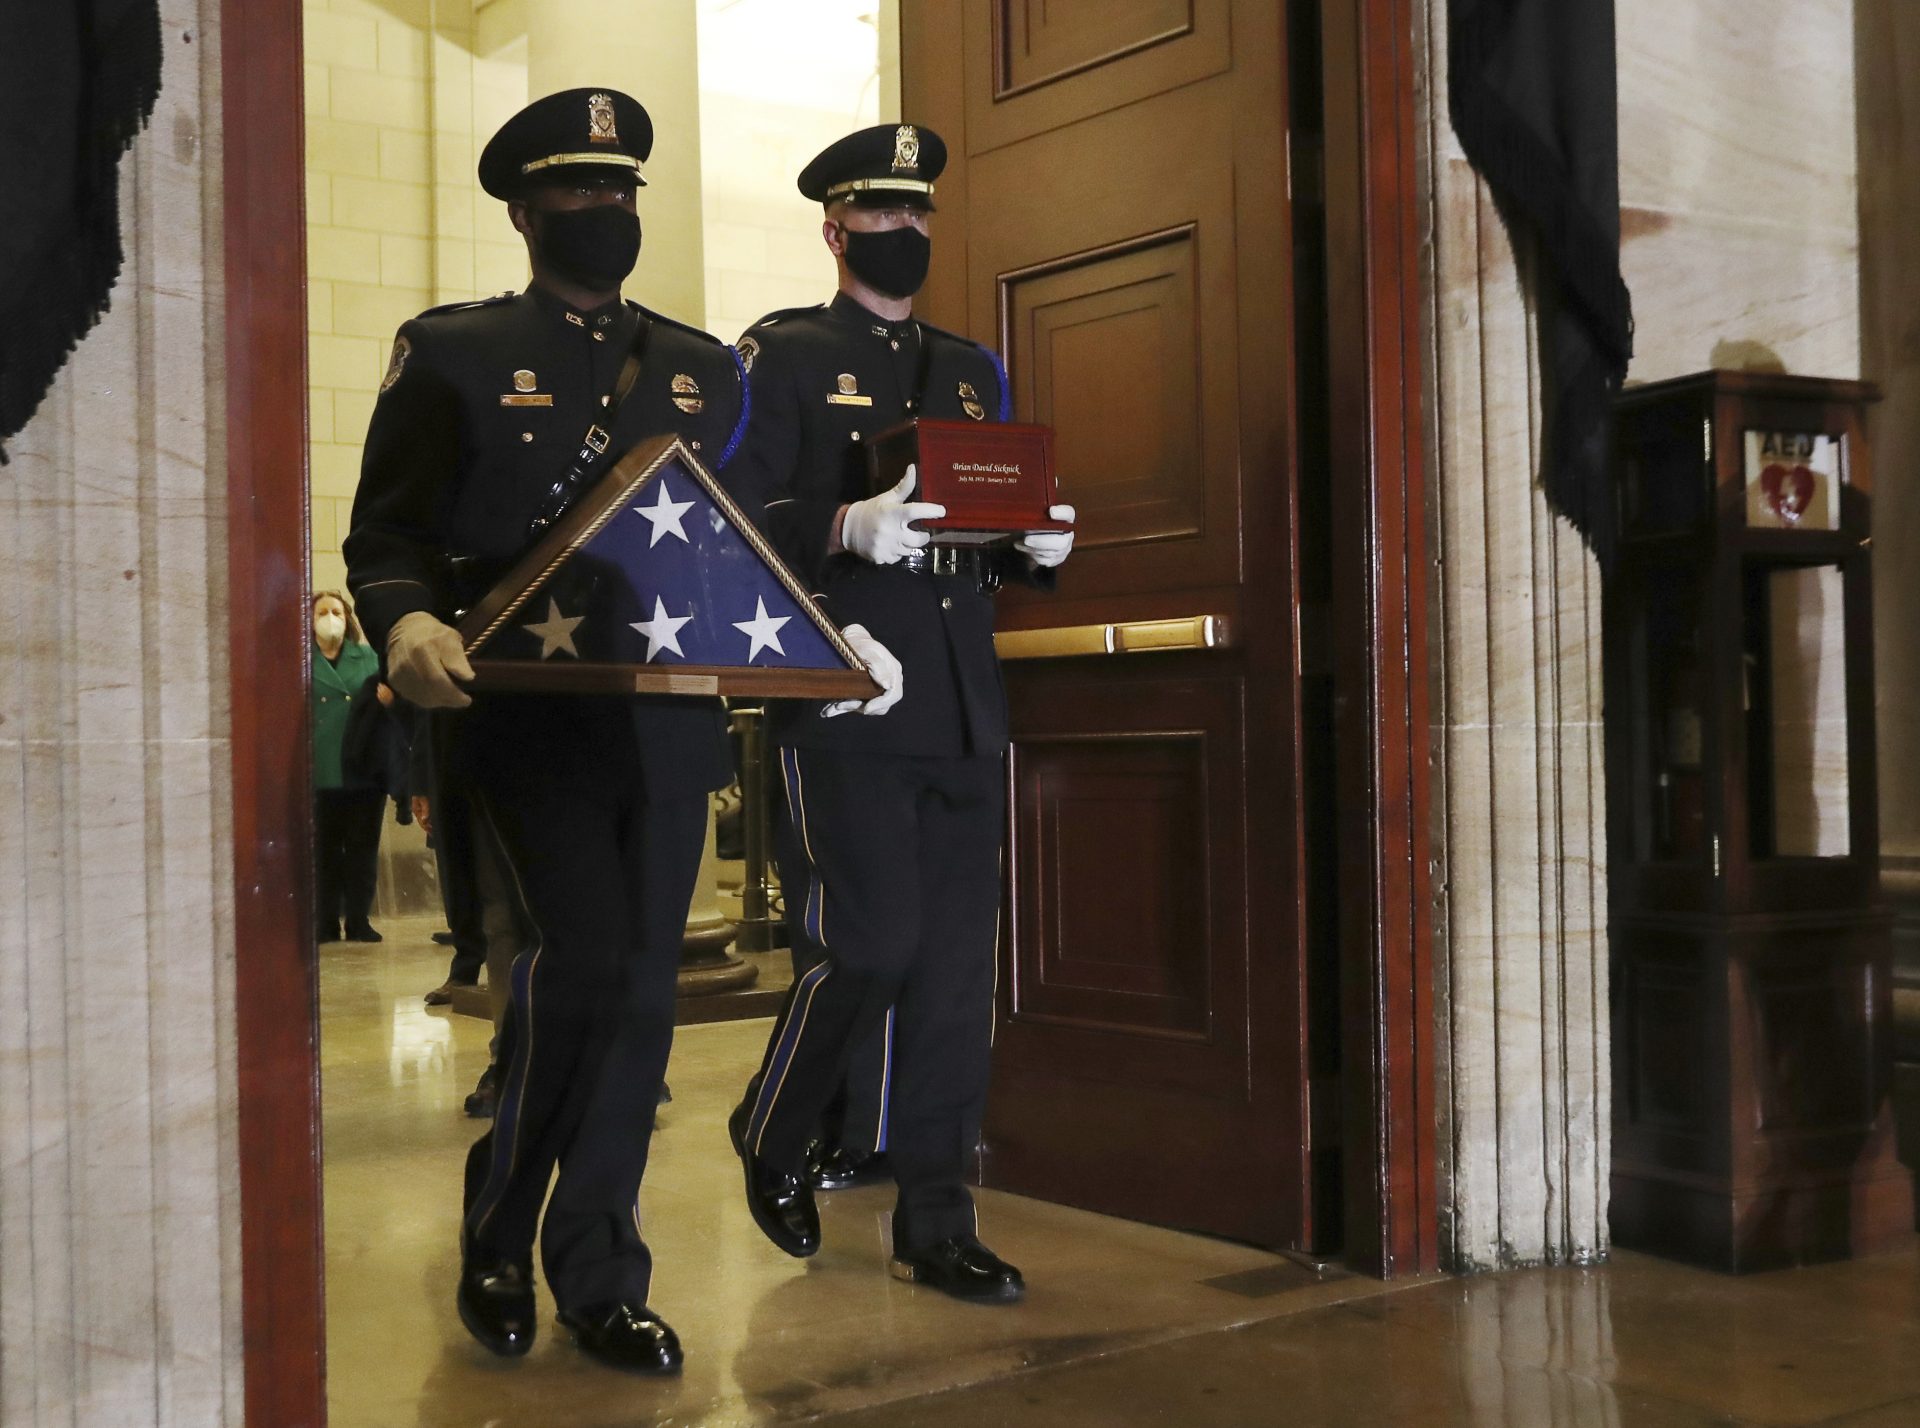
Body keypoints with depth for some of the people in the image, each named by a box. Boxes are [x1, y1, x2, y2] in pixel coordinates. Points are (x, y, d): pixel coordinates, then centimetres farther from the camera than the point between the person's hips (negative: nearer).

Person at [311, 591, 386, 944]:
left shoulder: (368, 659, 12)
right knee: (324, 851, 4)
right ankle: (326, 923, 10)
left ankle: (359, 921, 13)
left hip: (364, 772, 2)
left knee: (363, 850, 5)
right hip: (319, 774, -1)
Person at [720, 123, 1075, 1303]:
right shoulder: (783, 357, 4)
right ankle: (772, 1137, 19)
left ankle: (936, 1223, 13)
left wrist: (1037, 545, -1)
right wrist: (847, 527, -24)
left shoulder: (971, 371, 21)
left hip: (965, 707, 6)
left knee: (958, 962, 4)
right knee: (873, 942, -10)